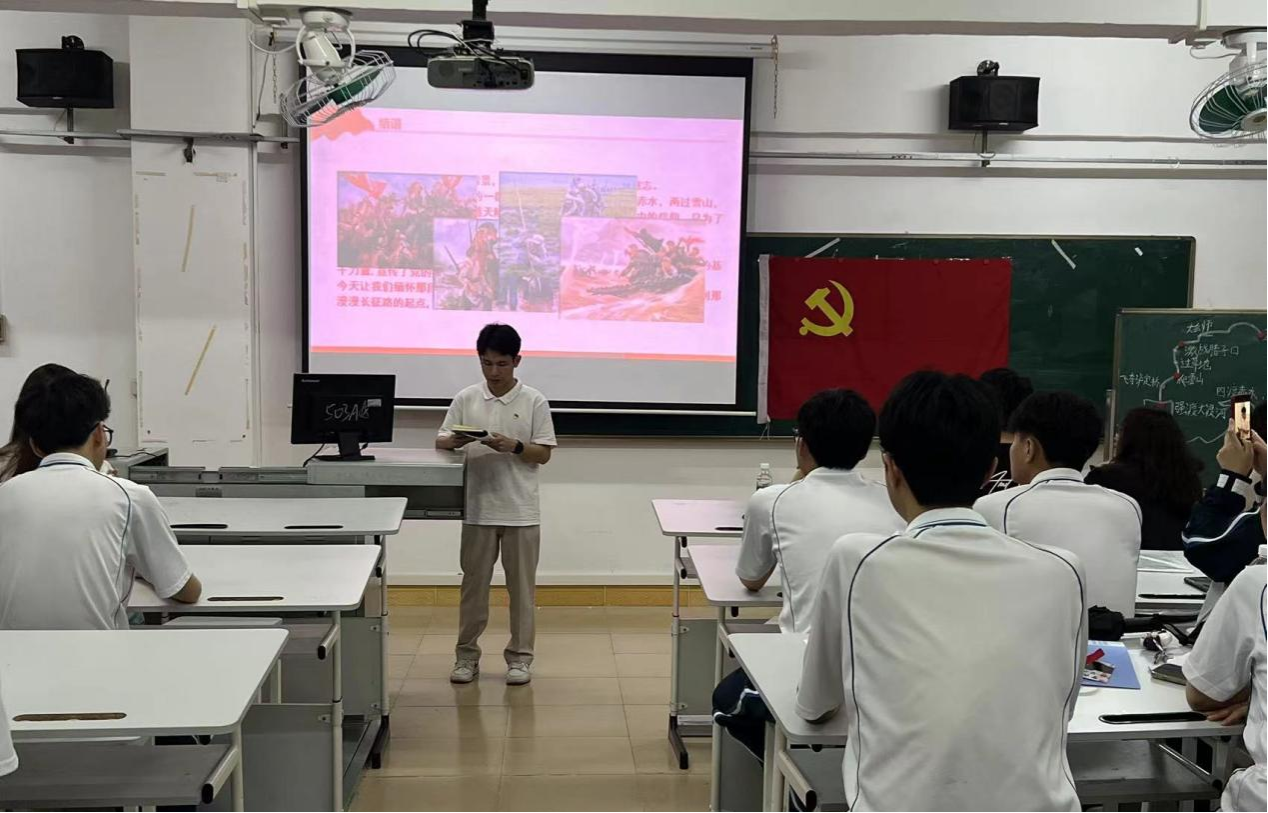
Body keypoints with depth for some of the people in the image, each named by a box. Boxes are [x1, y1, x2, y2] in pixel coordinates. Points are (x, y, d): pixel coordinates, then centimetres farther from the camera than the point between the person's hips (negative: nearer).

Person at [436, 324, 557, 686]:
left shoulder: (534, 402, -1)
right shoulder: (466, 399, 3)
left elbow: (544, 453, -1)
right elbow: (441, 442, 4)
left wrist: (514, 446, -19)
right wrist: (457, 440, -18)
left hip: (521, 511, -1)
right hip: (477, 508, 1)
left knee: (521, 585, 7)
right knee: (473, 582, 9)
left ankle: (520, 656, 18)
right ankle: (467, 654, 20)